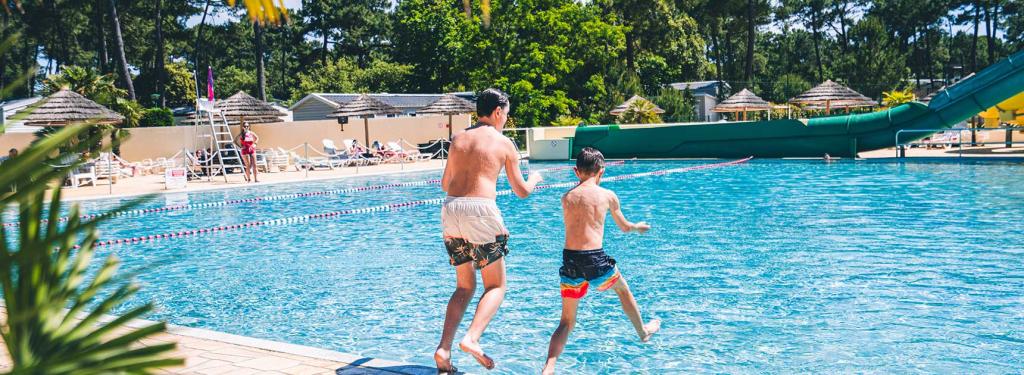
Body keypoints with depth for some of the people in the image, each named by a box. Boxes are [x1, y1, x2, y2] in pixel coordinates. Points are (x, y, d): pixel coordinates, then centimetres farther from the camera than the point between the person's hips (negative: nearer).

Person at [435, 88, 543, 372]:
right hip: (481, 211, -5)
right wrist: (535, 179, 32)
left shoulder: (458, 139, 16)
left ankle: (444, 348, 2)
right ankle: (472, 338, -15)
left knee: (465, 287, 17)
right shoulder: (504, 143, 5)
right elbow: (522, 191, 10)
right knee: (496, 287, 8)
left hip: (451, 210, 5)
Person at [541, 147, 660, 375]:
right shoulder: (607, 195, 4)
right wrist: (638, 227, 44)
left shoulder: (566, 198, 10)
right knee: (623, 290, 31)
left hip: (570, 260, 2)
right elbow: (625, 228, 20)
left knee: (567, 322, 11)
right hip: (595, 260, -2)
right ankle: (643, 332, 52)